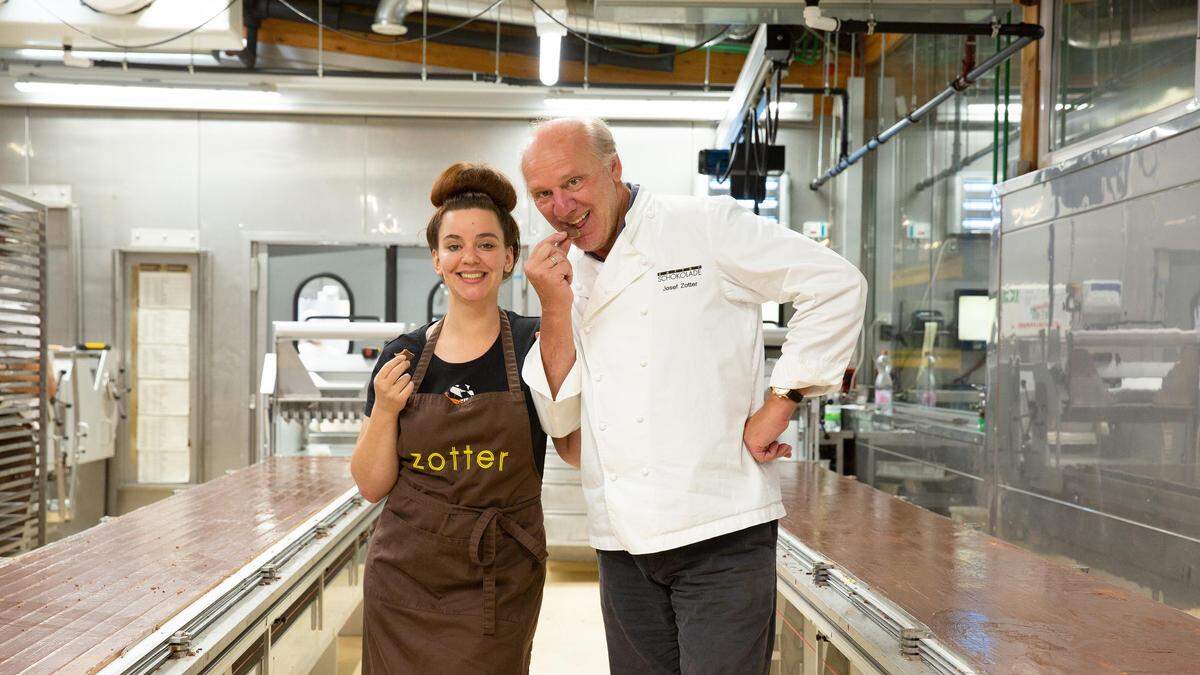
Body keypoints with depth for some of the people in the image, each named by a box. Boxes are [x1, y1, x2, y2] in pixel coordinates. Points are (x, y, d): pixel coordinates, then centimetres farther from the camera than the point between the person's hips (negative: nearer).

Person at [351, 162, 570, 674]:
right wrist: (385, 411, -13)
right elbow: (372, 486, 6)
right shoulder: (403, 358, 1)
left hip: (497, 589, -2)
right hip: (404, 580, 2)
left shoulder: (538, 345, -6)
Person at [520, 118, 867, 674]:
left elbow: (836, 285, -6)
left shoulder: (705, 226, -4)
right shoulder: (566, 276, 11)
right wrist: (554, 309, -6)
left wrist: (778, 404, -9)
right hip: (623, 541, 5)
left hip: (721, 530, -5)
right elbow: (562, 422, 6)